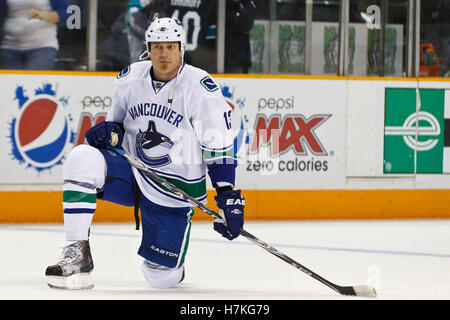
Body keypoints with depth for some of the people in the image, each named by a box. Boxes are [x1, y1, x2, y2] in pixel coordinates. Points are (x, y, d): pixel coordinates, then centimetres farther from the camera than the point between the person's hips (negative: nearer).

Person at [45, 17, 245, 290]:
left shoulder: (201, 88, -12)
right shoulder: (129, 79, 0)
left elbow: (219, 147, -11)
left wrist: (228, 195, -18)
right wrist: (109, 131, -8)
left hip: (176, 189, -3)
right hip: (132, 172, 3)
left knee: (162, 278, -3)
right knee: (82, 159, -28)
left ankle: (172, 264, 39)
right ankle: (78, 255, -24)